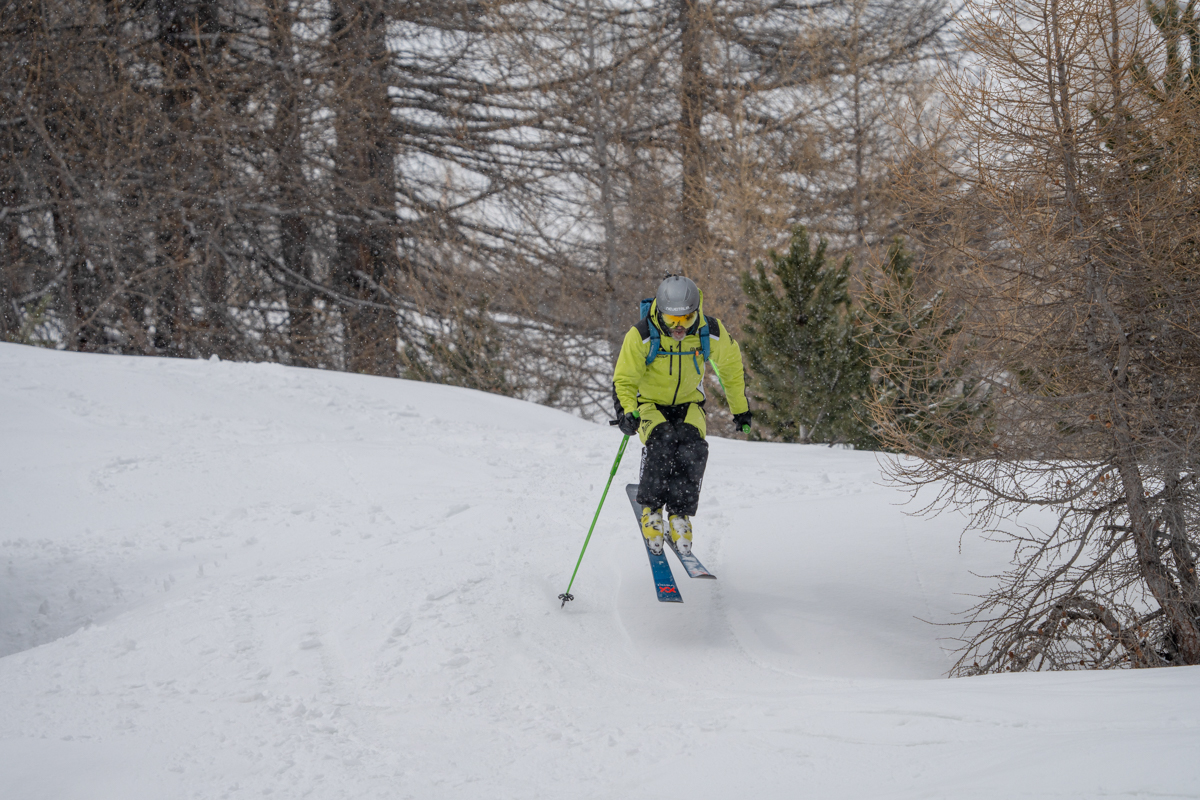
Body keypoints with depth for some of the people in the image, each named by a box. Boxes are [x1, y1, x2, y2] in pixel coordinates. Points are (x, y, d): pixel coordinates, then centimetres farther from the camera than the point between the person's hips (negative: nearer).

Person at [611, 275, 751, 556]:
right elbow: (623, 379, -15)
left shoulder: (712, 333, -17)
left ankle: (680, 514, -12)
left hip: (688, 404, 2)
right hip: (650, 403, -2)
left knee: (693, 448, -28)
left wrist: (740, 408, 11)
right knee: (661, 442, -32)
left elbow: (731, 367, 3)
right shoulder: (641, 336, -24)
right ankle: (650, 509, -13)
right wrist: (627, 412, -34)